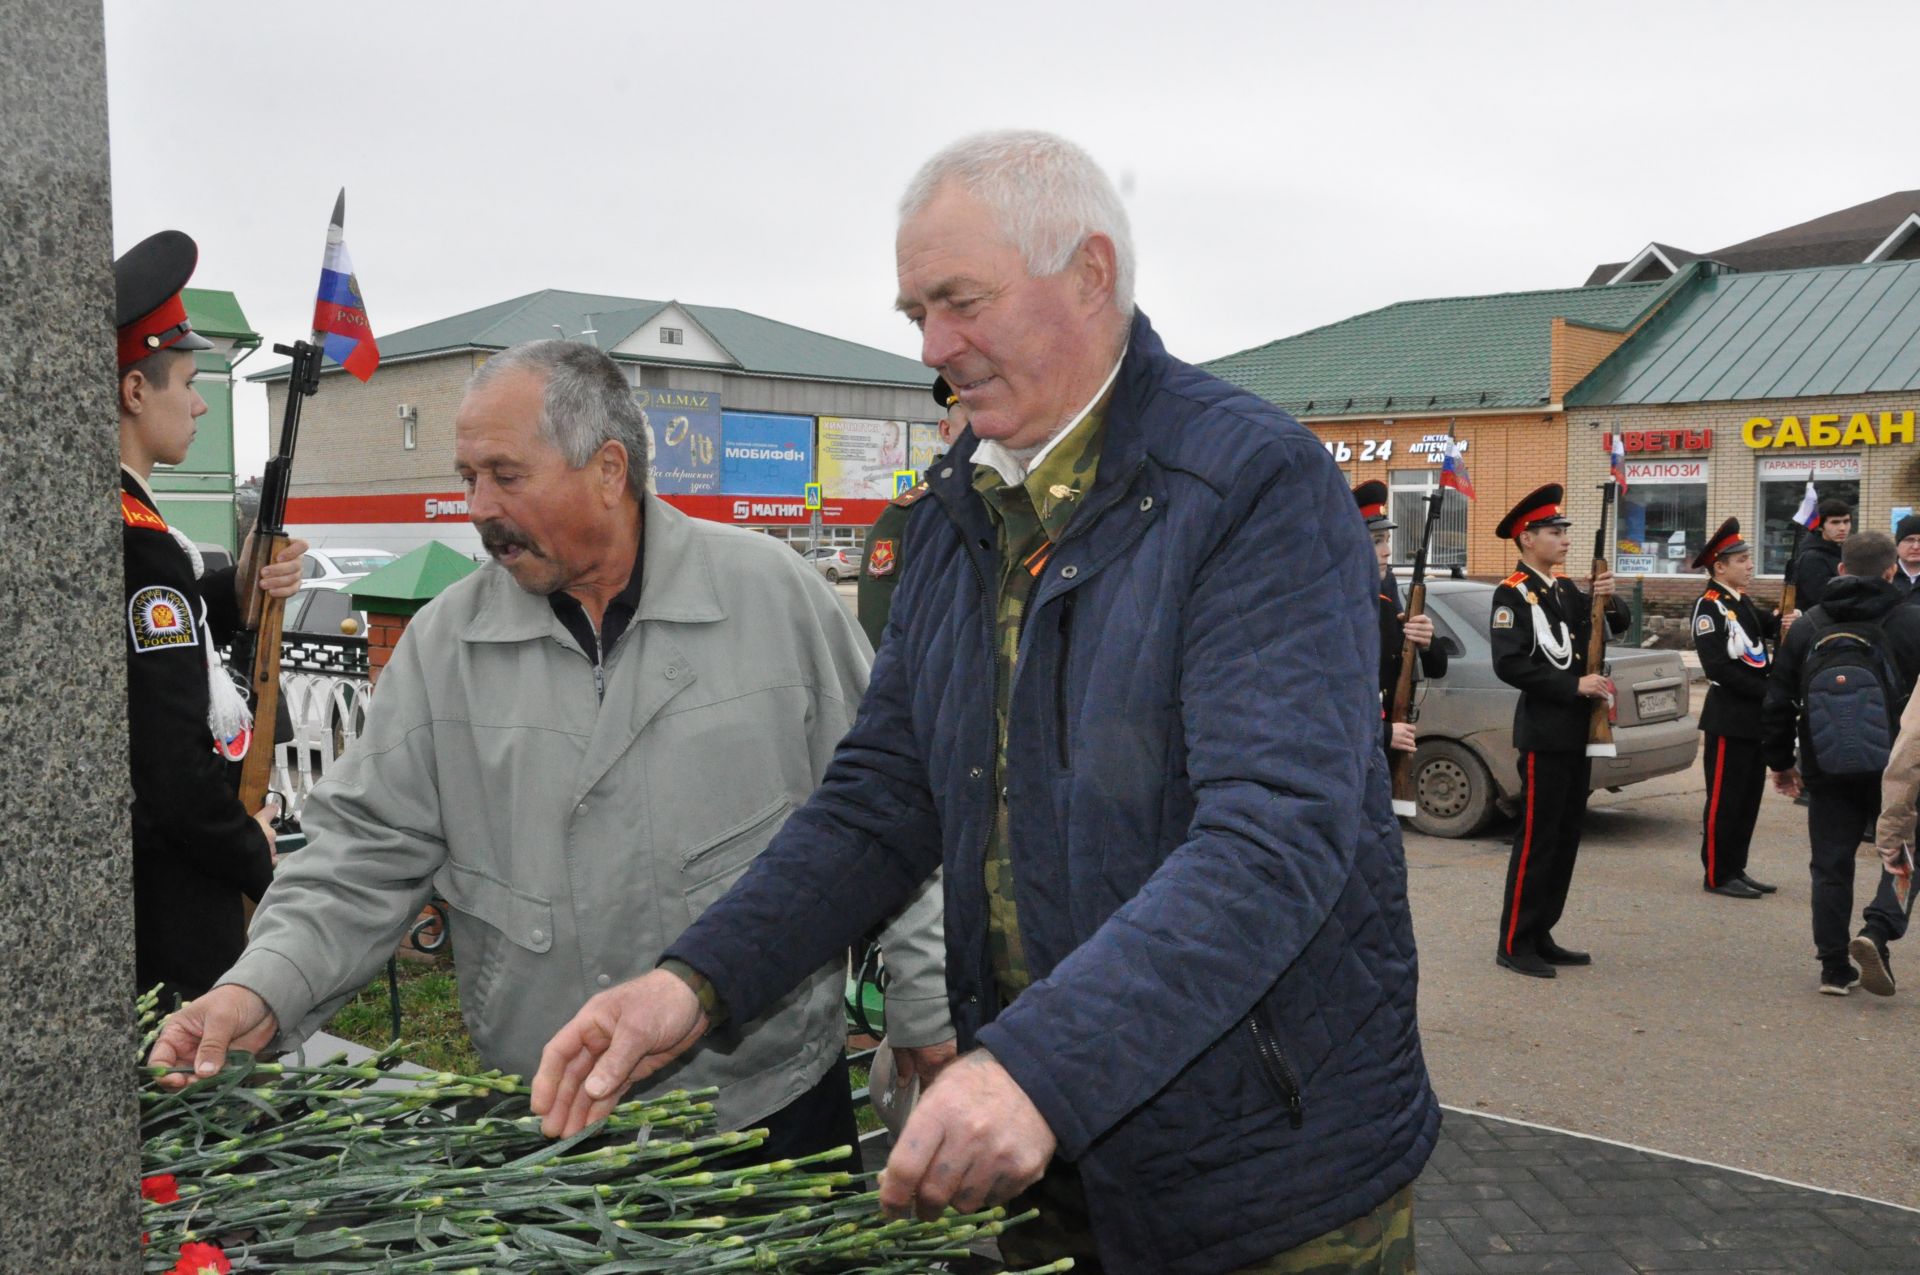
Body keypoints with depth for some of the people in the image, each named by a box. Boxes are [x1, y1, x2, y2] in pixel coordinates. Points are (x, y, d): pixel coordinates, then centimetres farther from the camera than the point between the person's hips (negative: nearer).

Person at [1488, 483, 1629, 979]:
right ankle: (1514, 944, 2)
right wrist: (1574, 686, -21)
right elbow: (1509, 664, -20)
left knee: (1566, 836, 12)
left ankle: (1541, 936, 20)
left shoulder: (1567, 589, 15)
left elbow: (1619, 625, 13)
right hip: (1545, 733, -8)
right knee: (1537, 838, -5)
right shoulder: (1513, 593, -10)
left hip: (1578, 731, 9)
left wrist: (1609, 598, -8)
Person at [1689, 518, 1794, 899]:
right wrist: (1766, 691, -18)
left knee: (1749, 799, 13)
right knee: (1724, 800, -2)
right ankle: (1718, 875, 4)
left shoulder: (1743, 604, 15)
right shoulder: (1709, 606, -12)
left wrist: (1782, 625, 0)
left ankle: (1736, 870, 21)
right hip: (1729, 720, -9)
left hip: (1755, 718, 9)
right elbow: (1717, 666, -20)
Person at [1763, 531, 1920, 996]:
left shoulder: (1806, 627, 3)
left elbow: (1777, 703, 6)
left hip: (1827, 771, 2)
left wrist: (1779, 761, 16)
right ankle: (1878, 930, -11)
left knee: (1831, 866, 9)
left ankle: (1835, 967, 10)